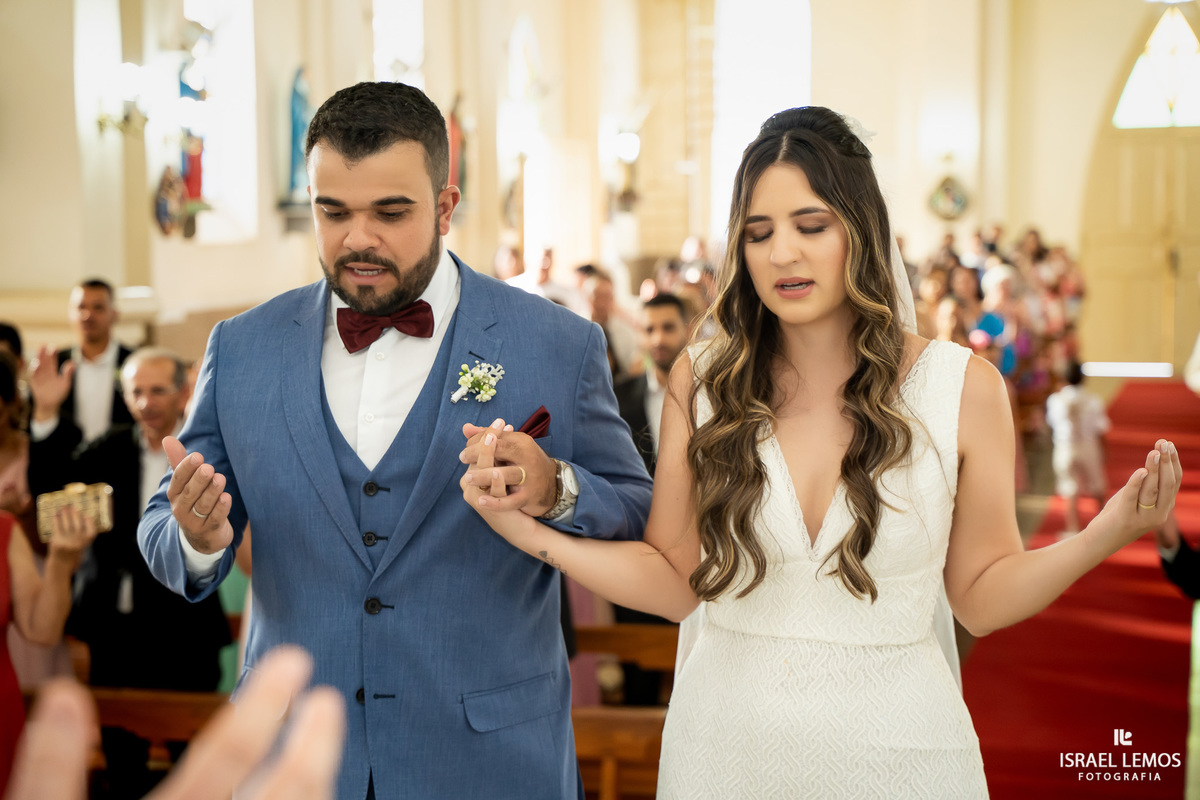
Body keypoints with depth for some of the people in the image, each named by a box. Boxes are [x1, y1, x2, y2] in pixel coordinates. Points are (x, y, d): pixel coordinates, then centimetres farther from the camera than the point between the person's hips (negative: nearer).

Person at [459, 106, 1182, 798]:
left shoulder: (964, 387, -8)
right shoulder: (700, 382, -4)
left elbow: (981, 598, -2)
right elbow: (675, 582, -2)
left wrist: (1107, 534, -17)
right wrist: (528, 529, -12)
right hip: (728, 737, 2)